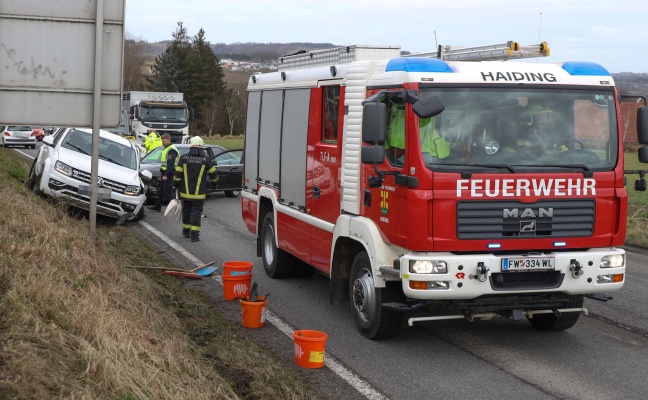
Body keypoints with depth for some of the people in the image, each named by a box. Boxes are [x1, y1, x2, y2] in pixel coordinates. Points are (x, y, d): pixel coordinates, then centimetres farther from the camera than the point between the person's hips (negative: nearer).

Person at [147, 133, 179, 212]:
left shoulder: (171, 150, -17)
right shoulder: (166, 149, 16)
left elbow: (171, 164, -23)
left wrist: (166, 175, -25)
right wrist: (161, 170, 21)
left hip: (169, 173, -11)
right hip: (164, 172, 11)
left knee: (167, 191, -9)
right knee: (160, 190, 17)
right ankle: (157, 206, 27)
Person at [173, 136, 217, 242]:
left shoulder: (184, 158, -3)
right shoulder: (206, 160, -5)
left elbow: (177, 175, -2)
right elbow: (213, 174, 5)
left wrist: (174, 187, 10)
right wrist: (214, 180, 26)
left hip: (185, 193, 2)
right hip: (199, 193, -2)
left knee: (186, 210, 17)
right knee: (196, 212, 0)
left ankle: (186, 231, 27)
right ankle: (194, 234, -8)